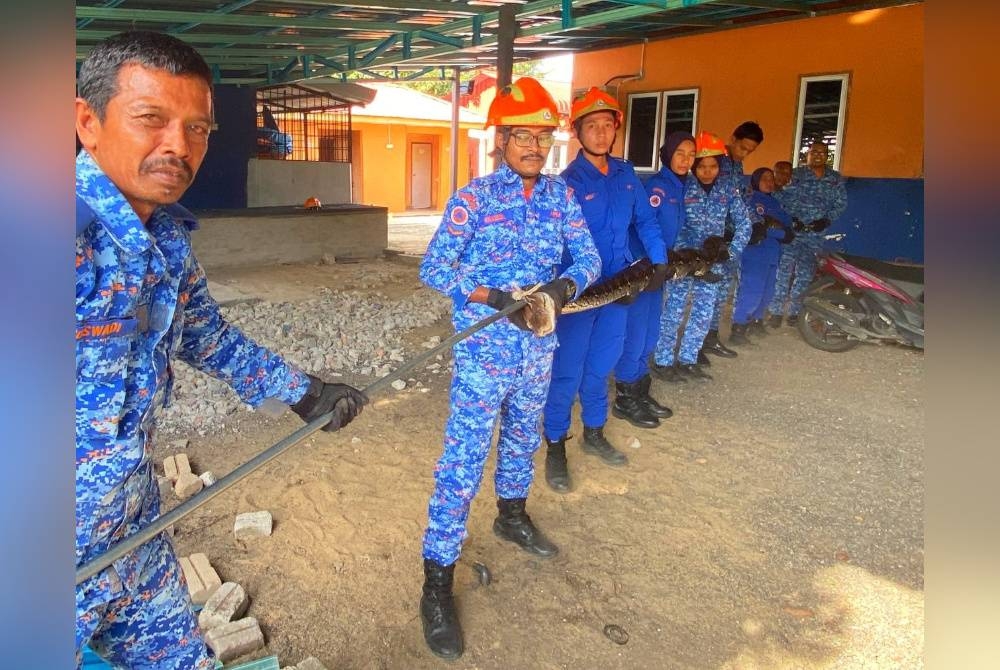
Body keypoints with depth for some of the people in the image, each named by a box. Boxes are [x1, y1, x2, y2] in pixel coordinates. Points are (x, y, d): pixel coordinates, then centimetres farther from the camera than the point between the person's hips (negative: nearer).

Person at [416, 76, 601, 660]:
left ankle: (512, 515, 51)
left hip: (538, 350, 5)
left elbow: (588, 256, 2)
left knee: (523, 439, 24)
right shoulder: (475, 197, -10)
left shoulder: (560, 194, 4)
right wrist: (495, 298, -25)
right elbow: (433, 268, -12)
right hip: (484, 352, -5)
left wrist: (565, 285, -20)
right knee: (464, 462, -4)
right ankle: (437, 583, 7)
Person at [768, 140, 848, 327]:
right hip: (793, 228, -3)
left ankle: (794, 310, 21)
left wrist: (826, 220, -7)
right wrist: (790, 219, -16)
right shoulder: (795, 175, 0)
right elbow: (780, 199, -6)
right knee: (784, 268, -11)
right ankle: (776, 310, -6)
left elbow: (841, 203, 8)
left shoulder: (836, 179, 8)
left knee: (805, 273, 8)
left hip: (816, 232, 3)